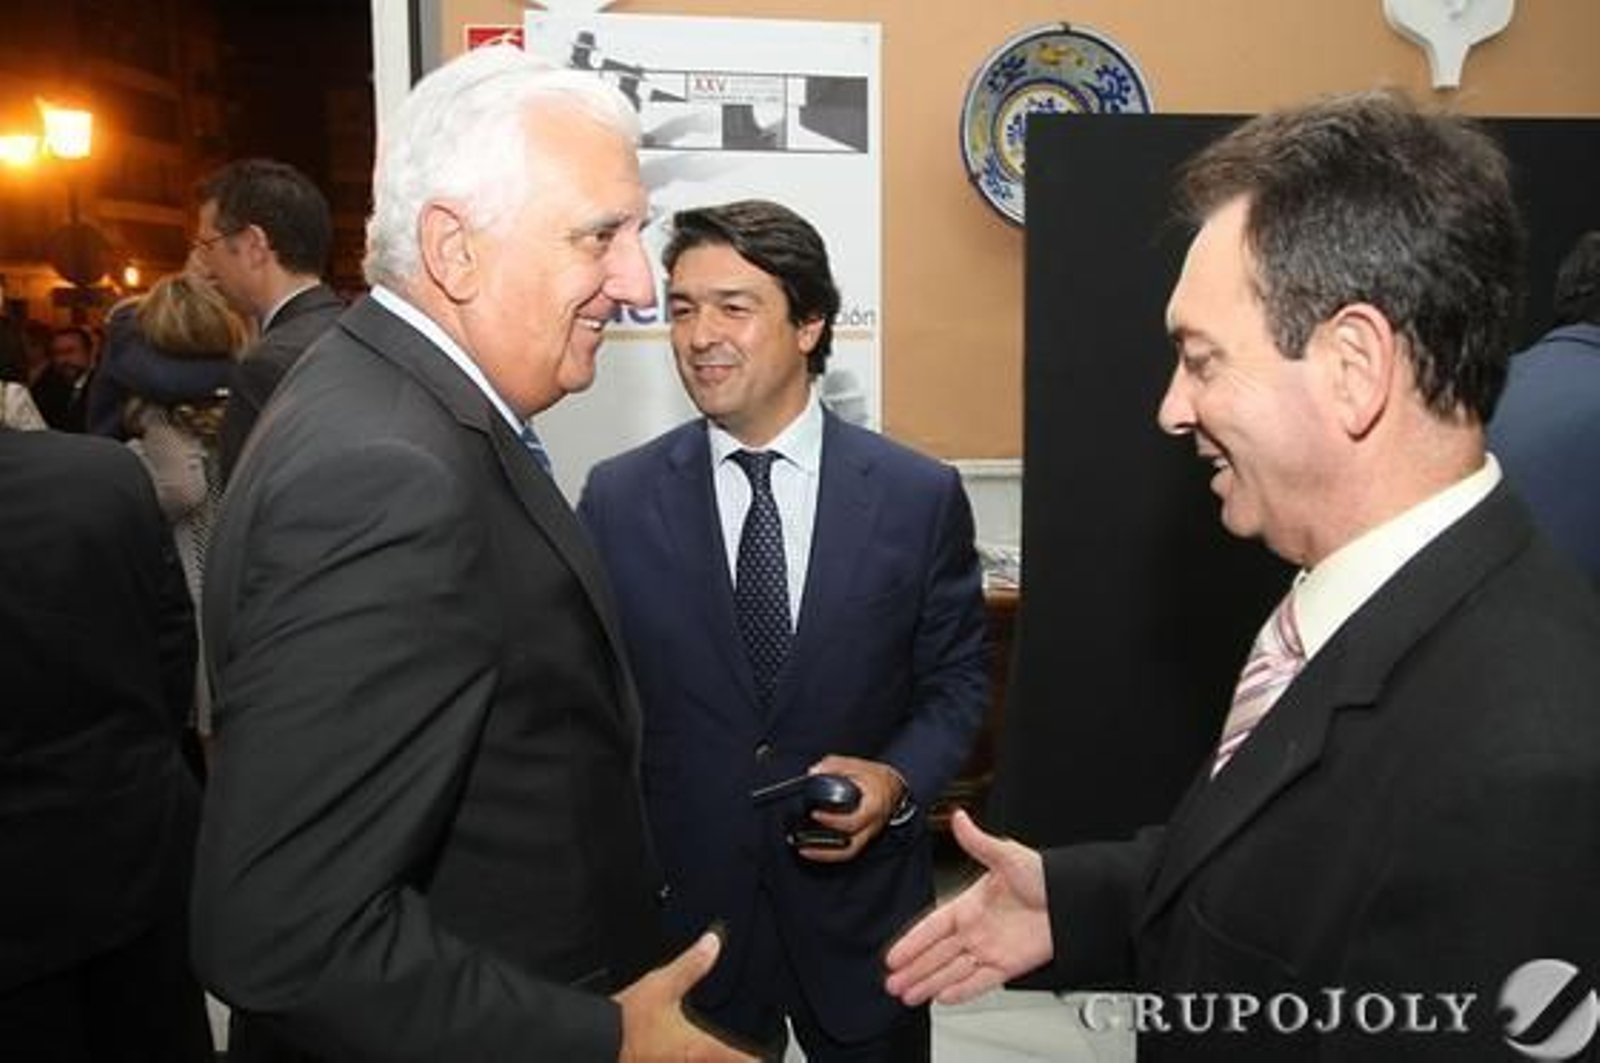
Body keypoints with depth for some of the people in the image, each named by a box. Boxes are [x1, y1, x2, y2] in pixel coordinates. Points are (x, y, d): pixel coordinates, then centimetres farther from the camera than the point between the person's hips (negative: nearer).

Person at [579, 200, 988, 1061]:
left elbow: (956, 678, 3)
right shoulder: (616, 499, -4)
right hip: (681, 908, 0)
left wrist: (898, 781, -15)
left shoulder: (920, 496, -6)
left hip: (860, 904, 0)